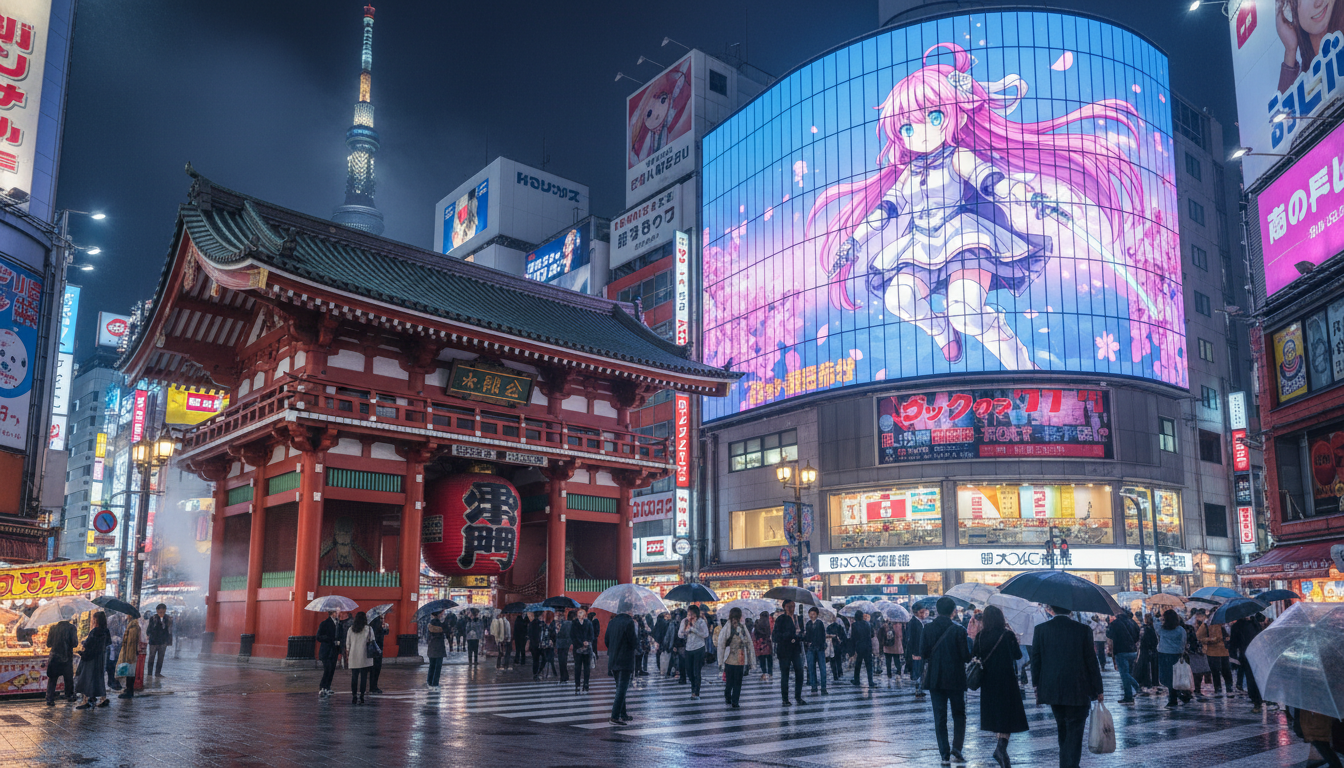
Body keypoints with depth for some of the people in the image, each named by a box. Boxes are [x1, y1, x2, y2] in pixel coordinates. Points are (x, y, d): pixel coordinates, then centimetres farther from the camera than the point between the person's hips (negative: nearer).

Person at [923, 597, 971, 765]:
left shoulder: (928, 629, -6)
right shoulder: (959, 630, -12)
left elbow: (923, 653, -5)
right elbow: (966, 656, -12)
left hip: (935, 680, 2)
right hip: (955, 679, -2)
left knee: (939, 718, 9)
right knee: (959, 715, 13)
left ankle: (945, 755, 8)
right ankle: (956, 749, -1)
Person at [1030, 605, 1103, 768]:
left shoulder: (1040, 629, -3)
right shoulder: (1083, 630, -8)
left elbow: (1035, 661, 1)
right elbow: (1091, 661, -4)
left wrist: (1037, 687, 12)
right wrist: (1098, 689, 5)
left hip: (1051, 690, 3)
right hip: (1077, 691, -3)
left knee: (1063, 730, 20)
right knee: (1074, 732, 2)